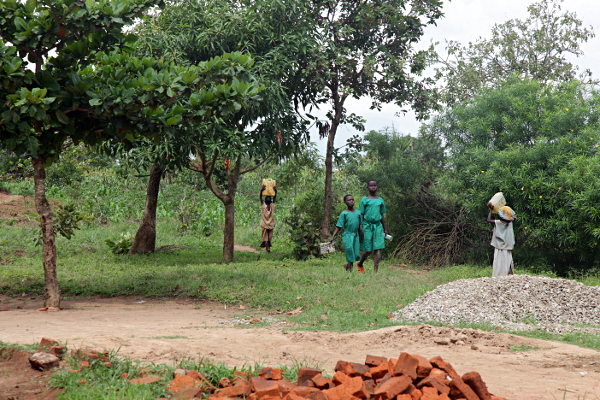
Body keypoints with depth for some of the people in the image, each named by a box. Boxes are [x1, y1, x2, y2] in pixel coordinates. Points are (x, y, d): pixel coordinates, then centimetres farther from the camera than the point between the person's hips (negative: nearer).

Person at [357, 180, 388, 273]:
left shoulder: (380, 200, 13)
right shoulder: (364, 200, 0)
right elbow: (361, 215, -1)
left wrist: (385, 229, 20)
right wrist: (360, 229, -8)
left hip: (378, 226, 3)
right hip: (367, 226, -3)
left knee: (378, 249, -7)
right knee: (368, 250, 1)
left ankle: (375, 271, -7)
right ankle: (360, 264, 29)